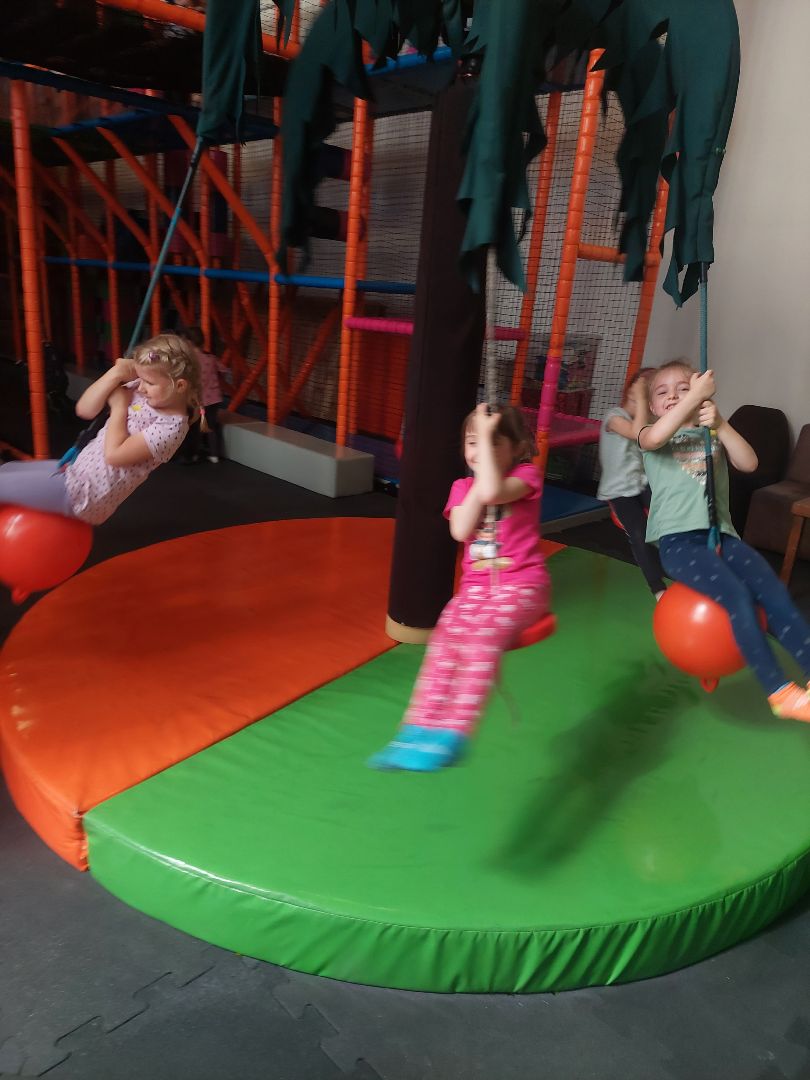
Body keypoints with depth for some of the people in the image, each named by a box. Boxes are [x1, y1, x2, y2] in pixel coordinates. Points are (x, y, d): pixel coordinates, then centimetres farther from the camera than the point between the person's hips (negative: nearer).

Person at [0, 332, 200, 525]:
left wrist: (119, 406, -16)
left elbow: (114, 454, -26)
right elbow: (84, 410, 1)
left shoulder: (171, 426, -23)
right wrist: (115, 374, -10)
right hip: (78, 468, 8)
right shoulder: (138, 391, -2)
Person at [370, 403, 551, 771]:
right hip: (476, 586, 4)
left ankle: (451, 734, -36)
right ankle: (418, 731, -27)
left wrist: (487, 435, -17)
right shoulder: (462, 487, 12)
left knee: (483, 637, -32)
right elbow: (461, 531, -9)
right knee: (445, 641, -24)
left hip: (522, 583, -4)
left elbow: (492, 492, -25)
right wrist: (478, 458, -9)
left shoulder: (526, 475, -1)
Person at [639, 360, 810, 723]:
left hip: (721, 533, 5)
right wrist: (696, 395, -16)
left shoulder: (713, 434, 20)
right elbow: (654, 437, -19)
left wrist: (720, 424, -9)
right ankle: (779, 692, -19)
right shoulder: (655, 435, 9)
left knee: (776, 595, -15)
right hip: (677, 538, -4)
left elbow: (749, 463, 2)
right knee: (737, 596, -24)